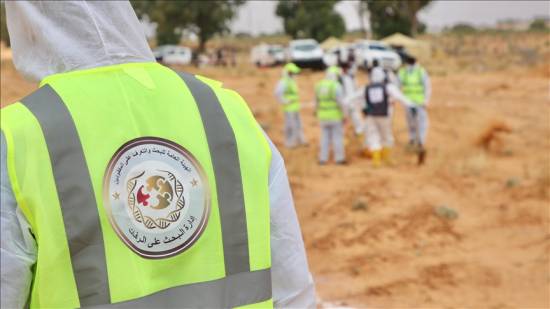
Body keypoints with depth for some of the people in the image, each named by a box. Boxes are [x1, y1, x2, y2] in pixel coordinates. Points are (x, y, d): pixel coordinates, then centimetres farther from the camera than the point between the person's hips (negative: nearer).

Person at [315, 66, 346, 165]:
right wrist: (343, 116, -9)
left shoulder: (319, 86, 4)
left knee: (325, 137, 11)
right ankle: (339, 158, 6)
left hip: (323, 116, 5)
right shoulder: (336, 86, -13)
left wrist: (318, 114, 20)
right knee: (337, 137, 3)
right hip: (335, 116, -5)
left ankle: (323, 158, 11)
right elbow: (340, 102, -15)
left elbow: (316, 102, 11)